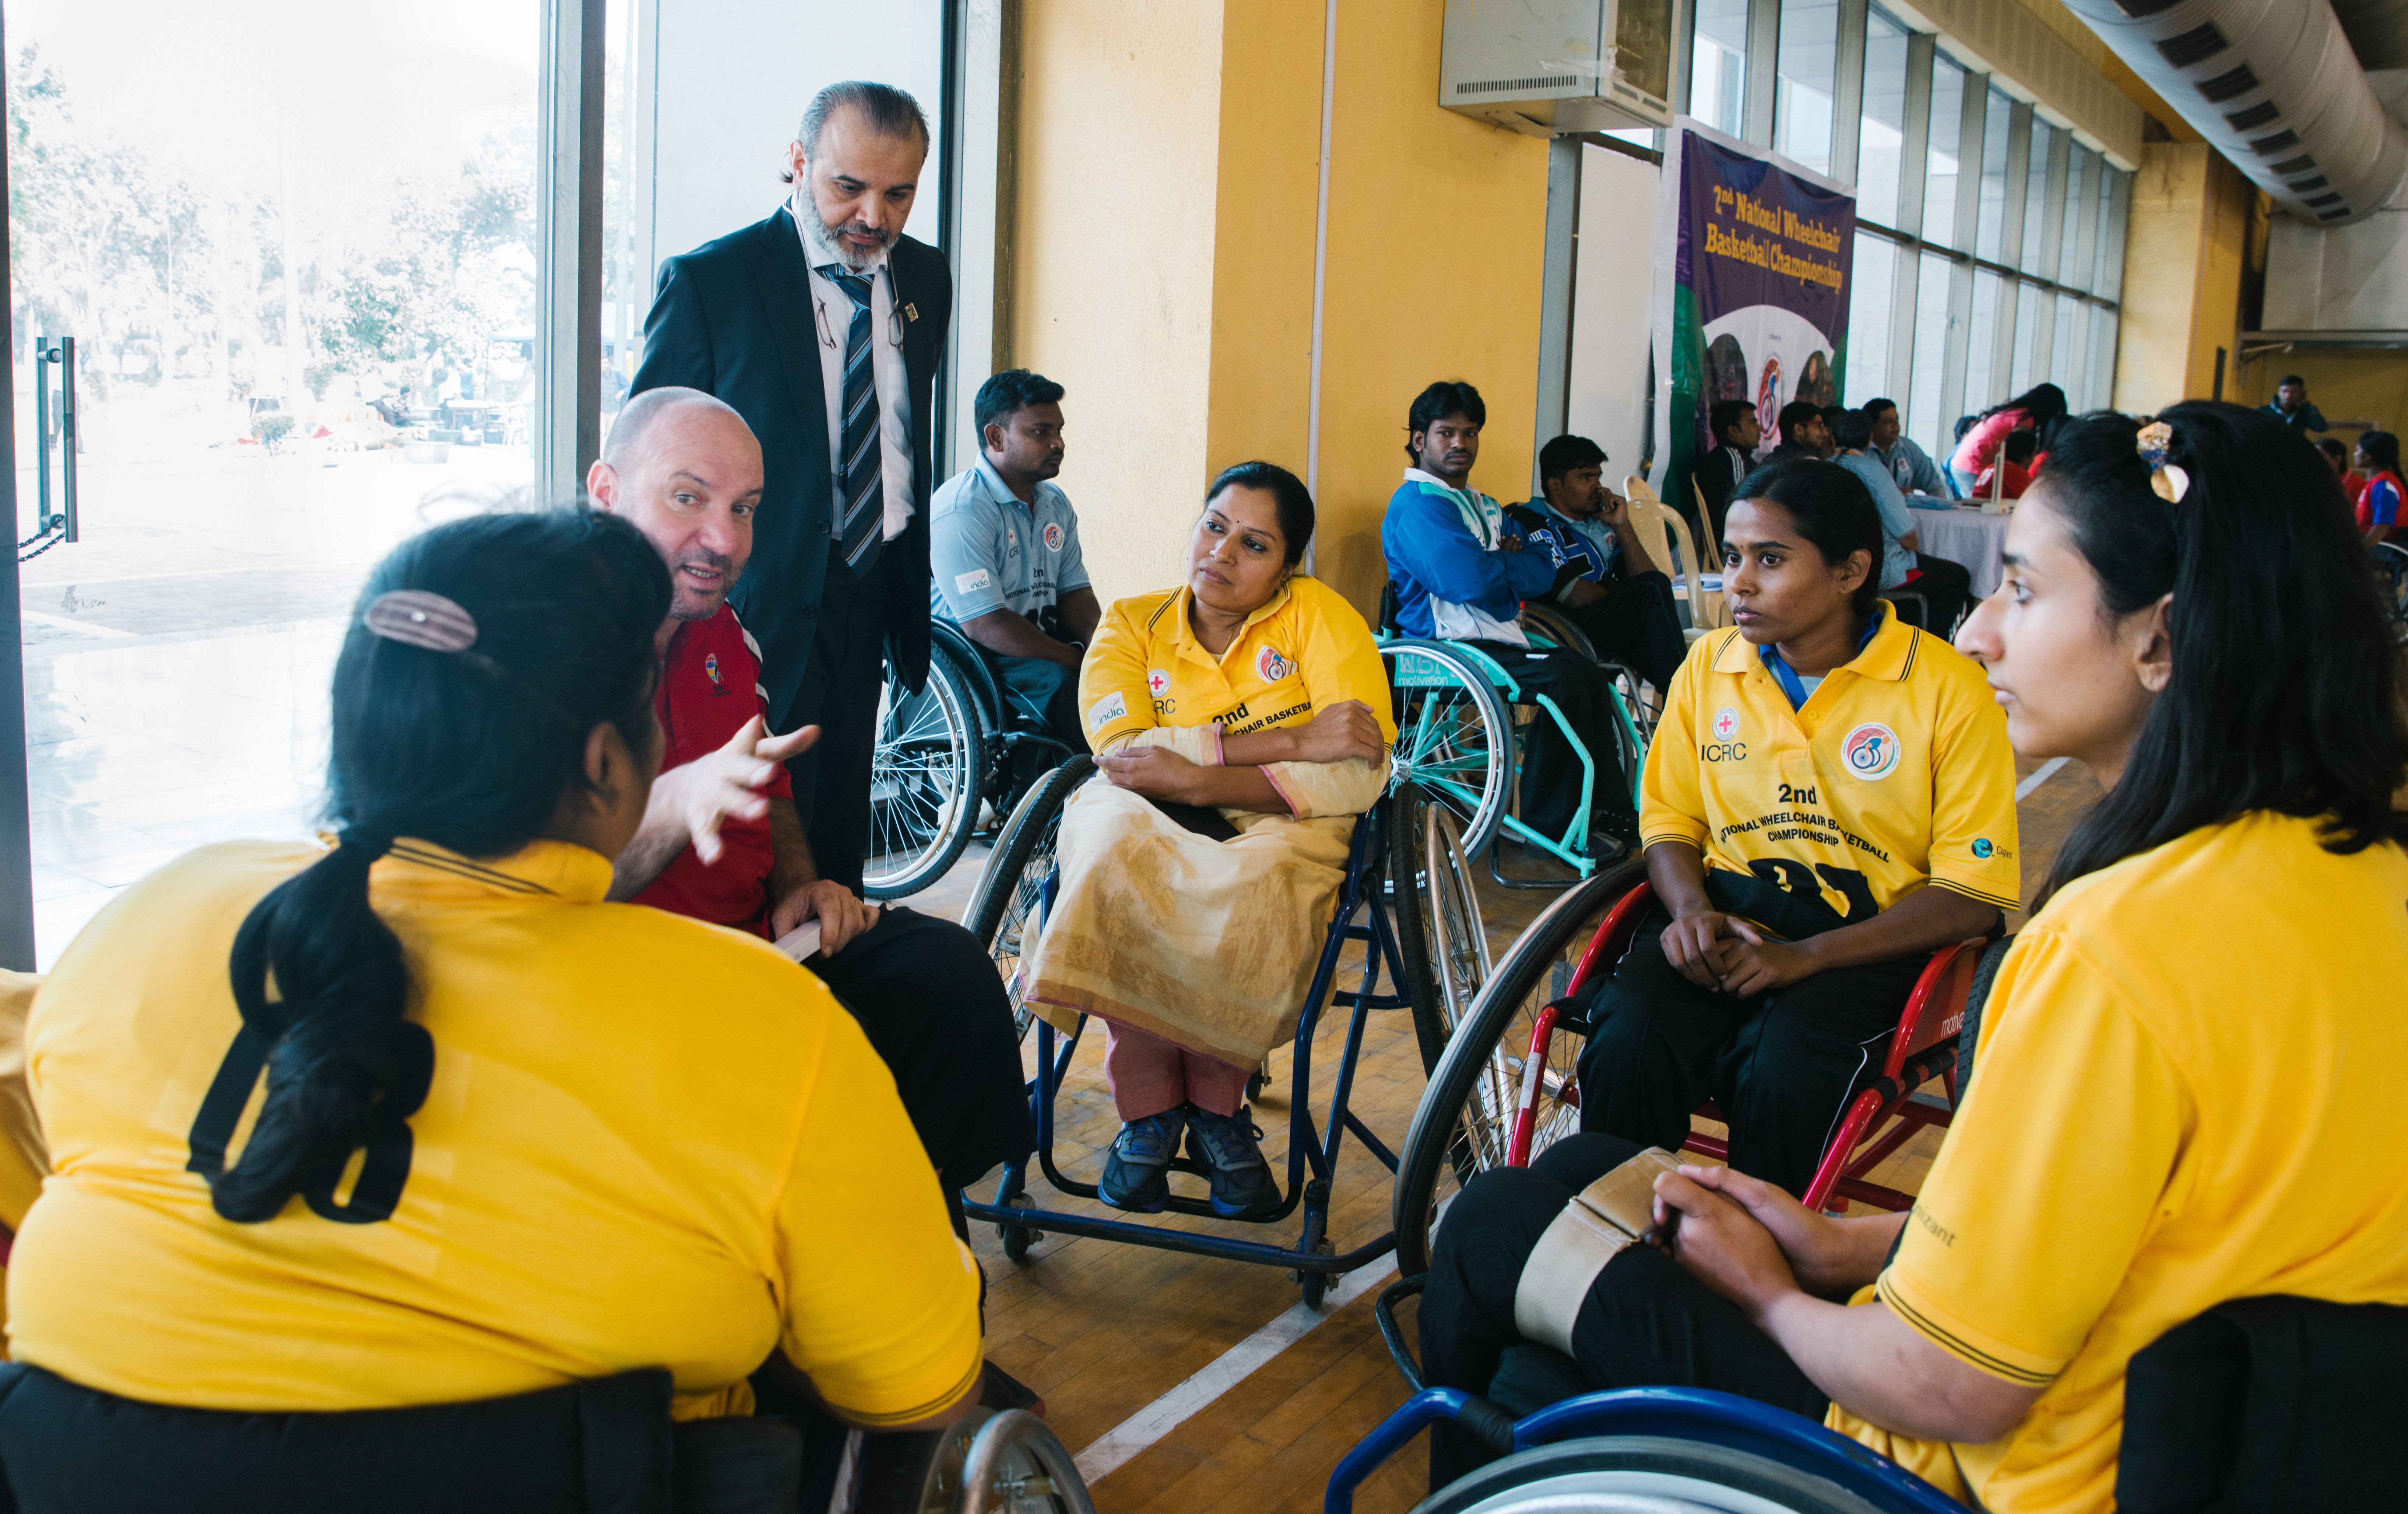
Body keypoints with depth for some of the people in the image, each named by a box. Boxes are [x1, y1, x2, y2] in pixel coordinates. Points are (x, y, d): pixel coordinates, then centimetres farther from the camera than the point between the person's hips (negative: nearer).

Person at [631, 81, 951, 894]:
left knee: (837, 843, 14)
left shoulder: (925, 280, 8)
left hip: (868, 604, 6)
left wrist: (908, 595, 16)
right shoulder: (707, 281, -10)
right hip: (759, 606, -5)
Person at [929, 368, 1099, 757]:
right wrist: (1078, 658, -25)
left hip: (1044, 644, 8)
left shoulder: (1056, 503, 12)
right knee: (1065, 682, -32)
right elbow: (984, 625, -24)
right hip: (971, 653, -8)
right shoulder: (961, 509, -17)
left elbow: (1074, 594, 10)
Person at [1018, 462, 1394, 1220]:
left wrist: (1199, 778, -19)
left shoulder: (1318, 615, 3)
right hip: (1149, 826, 1)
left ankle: (1217, 1105, -10)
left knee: (1260, 880, -36)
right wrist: (1290, 743, -18)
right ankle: (1147, 1109, -18)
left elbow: (1361, 777, -11)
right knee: (1111, 831, -34)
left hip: (1277, 827, -1)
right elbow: (1124, 760, -12)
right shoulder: (1131, 625, 7)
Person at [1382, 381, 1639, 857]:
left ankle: (1611, 814, 2)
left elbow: (1545, 574, 13)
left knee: (1588, 675, -2)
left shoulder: (1485, 508, 23)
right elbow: (1471, 581, -23)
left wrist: (1504, 561, -9)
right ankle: (1551, 824, -13)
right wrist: (1515, 564, -2)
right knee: (1564, 680, -24)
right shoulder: (1417, 504, -8)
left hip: (1499, 638, 9)